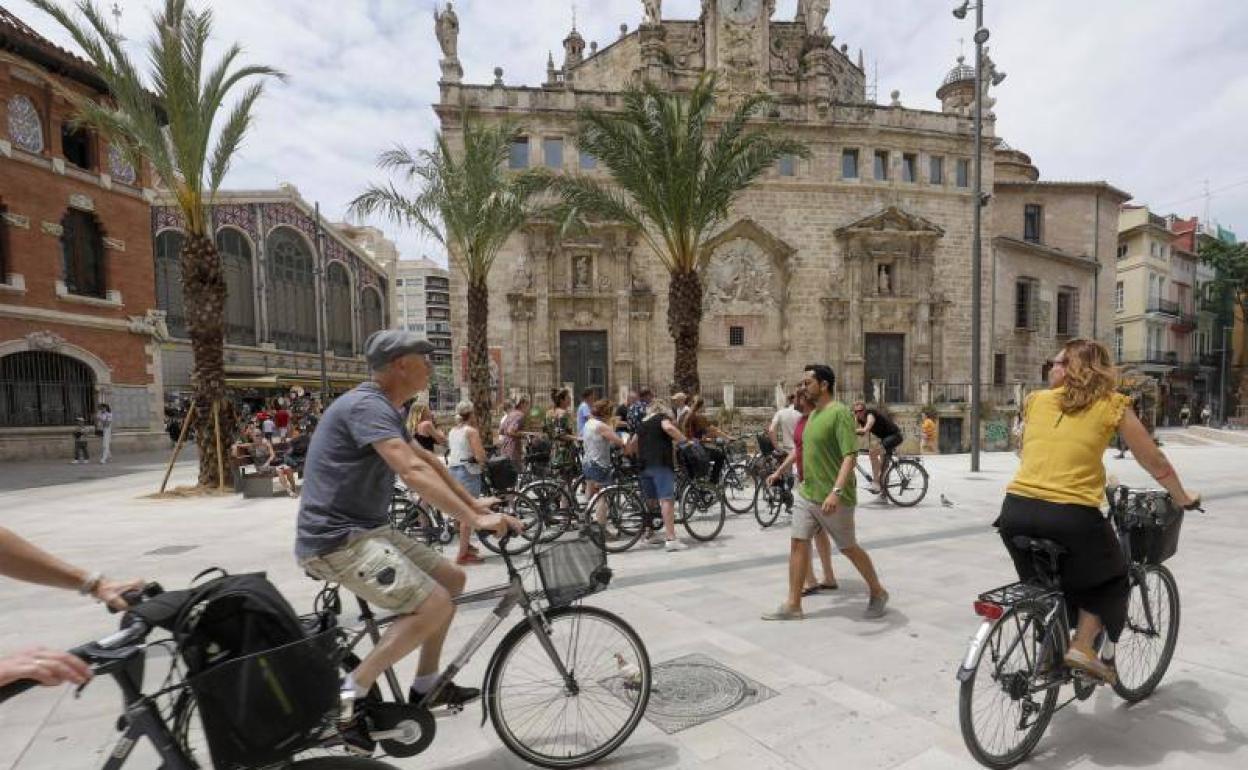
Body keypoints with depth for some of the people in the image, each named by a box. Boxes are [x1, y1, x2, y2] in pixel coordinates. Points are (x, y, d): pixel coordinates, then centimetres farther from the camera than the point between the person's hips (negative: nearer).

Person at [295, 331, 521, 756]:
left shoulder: (384, 408, 13)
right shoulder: (366, 405, -20)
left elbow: (428, 460, 20)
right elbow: (413, 471, -32)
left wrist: (473, 502, 21)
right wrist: (473, 519, -34)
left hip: (368, 530, 10)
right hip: (337, 539, -10)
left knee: (451, 580, 11)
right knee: (434, 605, -20)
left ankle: (426, 685, 24)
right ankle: (350, 694, -7)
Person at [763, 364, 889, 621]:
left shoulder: (840, 413, -17)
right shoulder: (813, 414, 10)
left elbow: (850, 456, -25)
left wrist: (836, 491, -34)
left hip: (833, 499, -8)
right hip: (806, 494, 8)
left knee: (849, 548, 9)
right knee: (798, 543, 3)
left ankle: (878, 593, 33)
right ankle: (793, 605, 10)